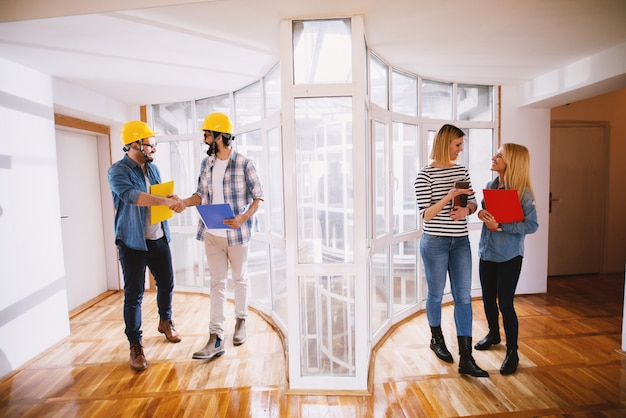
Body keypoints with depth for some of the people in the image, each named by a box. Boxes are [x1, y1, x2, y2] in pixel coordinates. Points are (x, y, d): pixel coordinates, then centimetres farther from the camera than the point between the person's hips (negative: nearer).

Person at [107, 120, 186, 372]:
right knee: (134, 295, 2)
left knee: (166, 284, 15)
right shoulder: (118, 171, -11)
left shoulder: (152, 168, 11)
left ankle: (165, 322, 41)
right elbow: (131, 195, -30)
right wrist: (167, 201, -38)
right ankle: (135, 345, 18)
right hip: (132, 243, -6)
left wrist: (173, 200, -2)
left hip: (159, 239, 6)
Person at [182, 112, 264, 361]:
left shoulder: (244, 164, -11)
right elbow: (201, 195, 12)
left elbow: (258, 197, -8)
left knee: (240, 279, 14)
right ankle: (216, 339, 13)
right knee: (216, 283, 7)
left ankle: (241, 321, 37)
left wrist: (244, 218, -22)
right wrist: (183, 202, -5)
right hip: (212, 234, 4)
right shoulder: (206, 164, 5)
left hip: (237, 234, -4)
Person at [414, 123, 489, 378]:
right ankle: (437, 339, 36)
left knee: (463, 297, 4)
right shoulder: (425, 176, -9)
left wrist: (466, 210, -10)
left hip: (461, 242, 5)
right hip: (435, 242, -5)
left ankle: (466, 359, 12)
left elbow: (473, 204, 13)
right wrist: (449, 196, -25)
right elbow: (426, 215, -13)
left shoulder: (462, 171, 8)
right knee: (436, 295, 11)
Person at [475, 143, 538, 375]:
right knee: (488, 299, 17)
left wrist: (500, 226, -23)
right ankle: (494, 334, 42)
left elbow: (532, 225, -15)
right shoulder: (490, 186, 4)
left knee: (505, 303, 0)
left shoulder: (522, 192, -14)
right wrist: (481, 214, -7)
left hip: (509, 256, -6)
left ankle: (512, 352, 20)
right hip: (486, 251, 6)